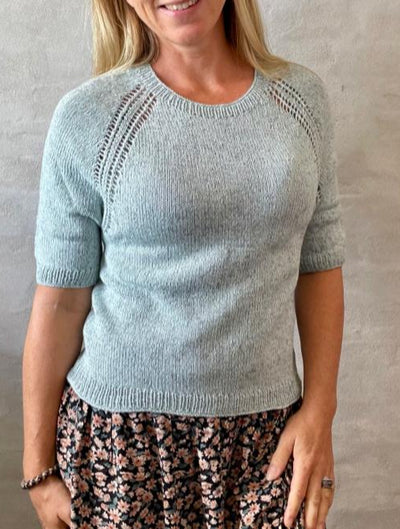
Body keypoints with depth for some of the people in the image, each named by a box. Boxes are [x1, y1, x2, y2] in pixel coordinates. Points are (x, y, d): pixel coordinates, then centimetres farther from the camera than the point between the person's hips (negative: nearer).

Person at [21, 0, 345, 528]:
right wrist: (39, 466, -1)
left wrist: (319, 411, -1)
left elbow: (319, 266, 5)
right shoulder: (87, 117, -8)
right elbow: (60, 302, -6)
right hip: (122, 433, -2)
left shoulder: (303, 97, 1)